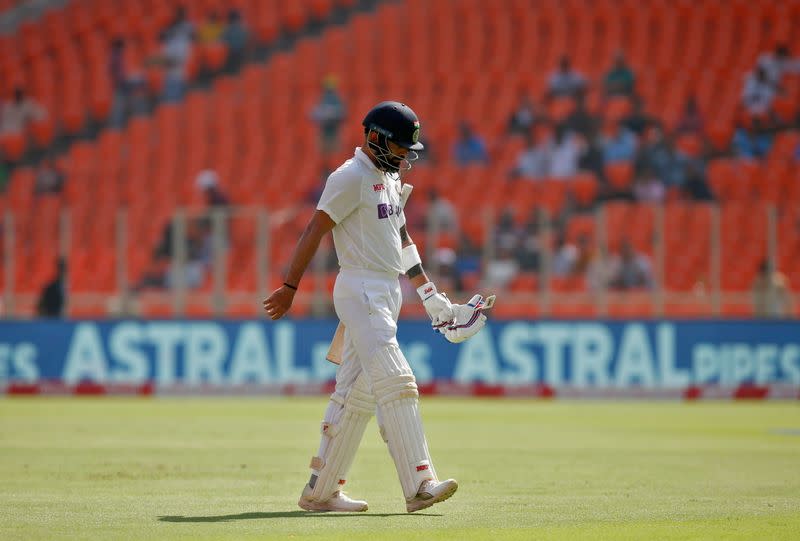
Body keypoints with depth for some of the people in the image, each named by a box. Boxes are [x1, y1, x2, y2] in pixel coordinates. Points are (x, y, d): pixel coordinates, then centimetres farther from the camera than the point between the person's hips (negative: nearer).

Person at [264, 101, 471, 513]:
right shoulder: (350, 178, -10)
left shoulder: (389, 180, 18)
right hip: (360, 290, -10)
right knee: (395, 384, -16)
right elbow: (315, 230, -14)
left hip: (387, 293, 10)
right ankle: (419, 486, -20)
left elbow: (402, 239, 24)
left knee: (356, 394, 8)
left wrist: (429, 295, 21)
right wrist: (290, 287, -17)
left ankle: (320, 491, 12)